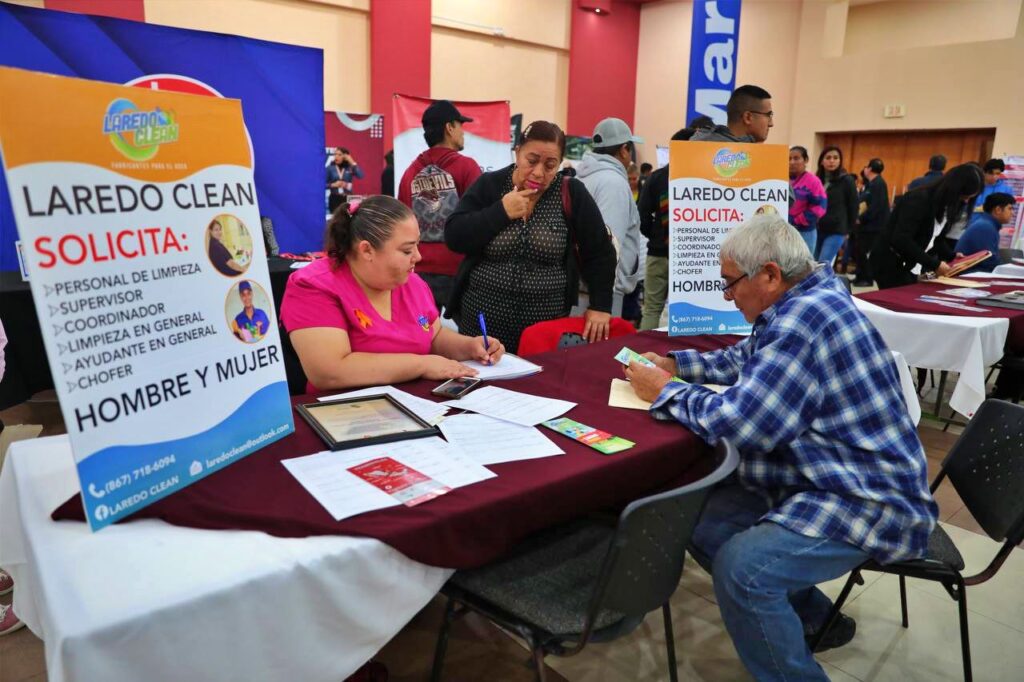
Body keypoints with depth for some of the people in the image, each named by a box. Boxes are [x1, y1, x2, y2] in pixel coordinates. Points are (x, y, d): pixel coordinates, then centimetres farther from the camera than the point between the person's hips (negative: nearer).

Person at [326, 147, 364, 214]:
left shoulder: (350, 167, 2)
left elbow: (360, 176, -16)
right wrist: (333, 185, -13)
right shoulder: (330, 168, 1)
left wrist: (352, 162, -12)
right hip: (334, 199, 0)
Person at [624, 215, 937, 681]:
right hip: (813, 481, 11)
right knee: (700, 521, 5)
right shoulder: (805, 304, 8)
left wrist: (664, 393, -12)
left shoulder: (809, 317, -25)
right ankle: (813, 619, 22)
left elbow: (740, 421, -28)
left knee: (740, 567, -28)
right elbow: (743, 358, 25)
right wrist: (674, 364, 12)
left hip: (866, 503, -11)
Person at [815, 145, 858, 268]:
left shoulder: (847, 180, -4)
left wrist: (848, 229, 4)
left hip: (836, 230, -5)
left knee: (823, 265, -12)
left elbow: (853, 206, 0)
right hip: (817, 229, 5)